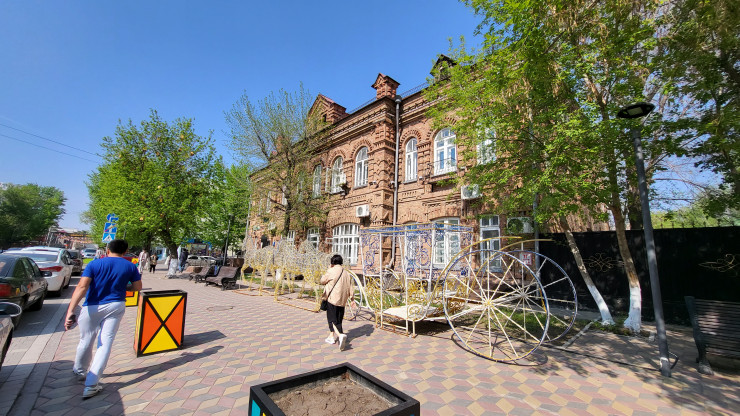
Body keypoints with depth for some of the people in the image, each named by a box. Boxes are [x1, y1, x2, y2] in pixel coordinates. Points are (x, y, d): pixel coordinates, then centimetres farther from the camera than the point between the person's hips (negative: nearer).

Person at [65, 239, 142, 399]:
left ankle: (79, 372, 43)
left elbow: (82, 287, -15)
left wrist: (70, 311, -19)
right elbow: (137, 287, 5)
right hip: (115, 307, 0)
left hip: (91, 308, 1)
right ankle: (91, 385, 2)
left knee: (85, 341, 20)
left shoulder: (95, 264, -5)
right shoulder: (130, 266, -1)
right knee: (105, 344, 4)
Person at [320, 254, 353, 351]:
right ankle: (331, 336, 26)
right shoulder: (346, 274, 7)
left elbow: (323, 281, 3)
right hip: (342, 300, 6)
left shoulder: (331, 271, -10)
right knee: (338, 319, 16)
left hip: (332, 298, -6)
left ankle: (340, 335, -22)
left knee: (332, 319, -2)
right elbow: (350, 288, 7)